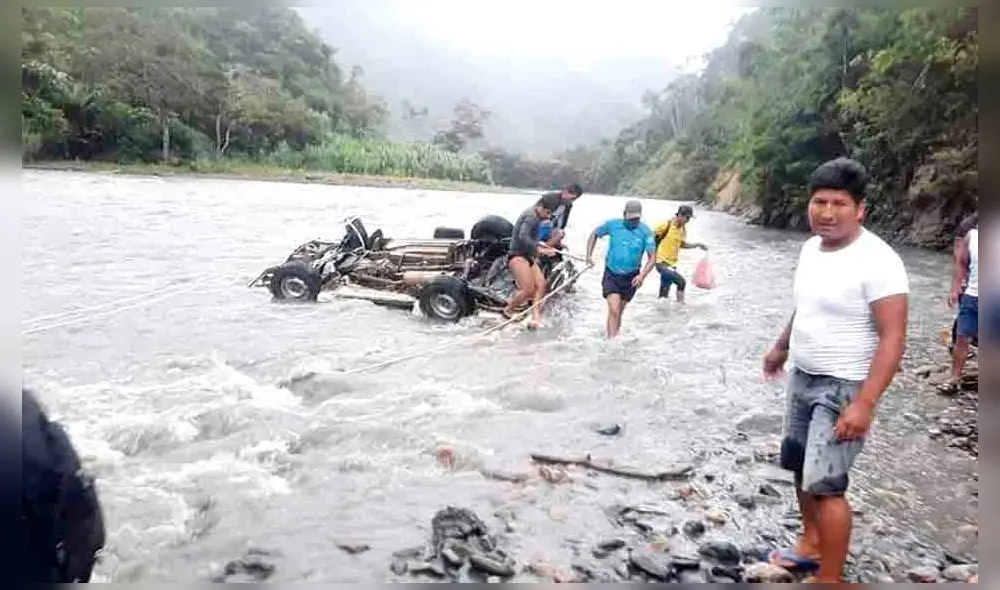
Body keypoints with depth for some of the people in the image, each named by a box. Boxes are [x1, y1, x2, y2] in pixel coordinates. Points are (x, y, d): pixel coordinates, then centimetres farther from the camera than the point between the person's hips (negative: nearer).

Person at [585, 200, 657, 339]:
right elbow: (594, 234, 10)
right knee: (614, 310, -17)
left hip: (630, 278, 2)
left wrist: (642, 275, -25)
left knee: (618, 312, 14)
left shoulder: (645, 231, -10)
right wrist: (589, 255, 0)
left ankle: (610, 338, 33)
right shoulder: (612, 224, -8)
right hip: (611, 275, -1)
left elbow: (652, 258, -10)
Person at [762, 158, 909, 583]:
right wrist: (781, 347, 30)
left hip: (843, 388, -8)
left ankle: (830, 578, 10)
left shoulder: (877, 261, -21)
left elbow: (893, 338, -23)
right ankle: (811, 544, 39)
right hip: (802, 378, 8)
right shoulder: (811, 248, 3)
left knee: (825, 484, -6)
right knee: (802, 469, 19)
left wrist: (864, 404, -28)